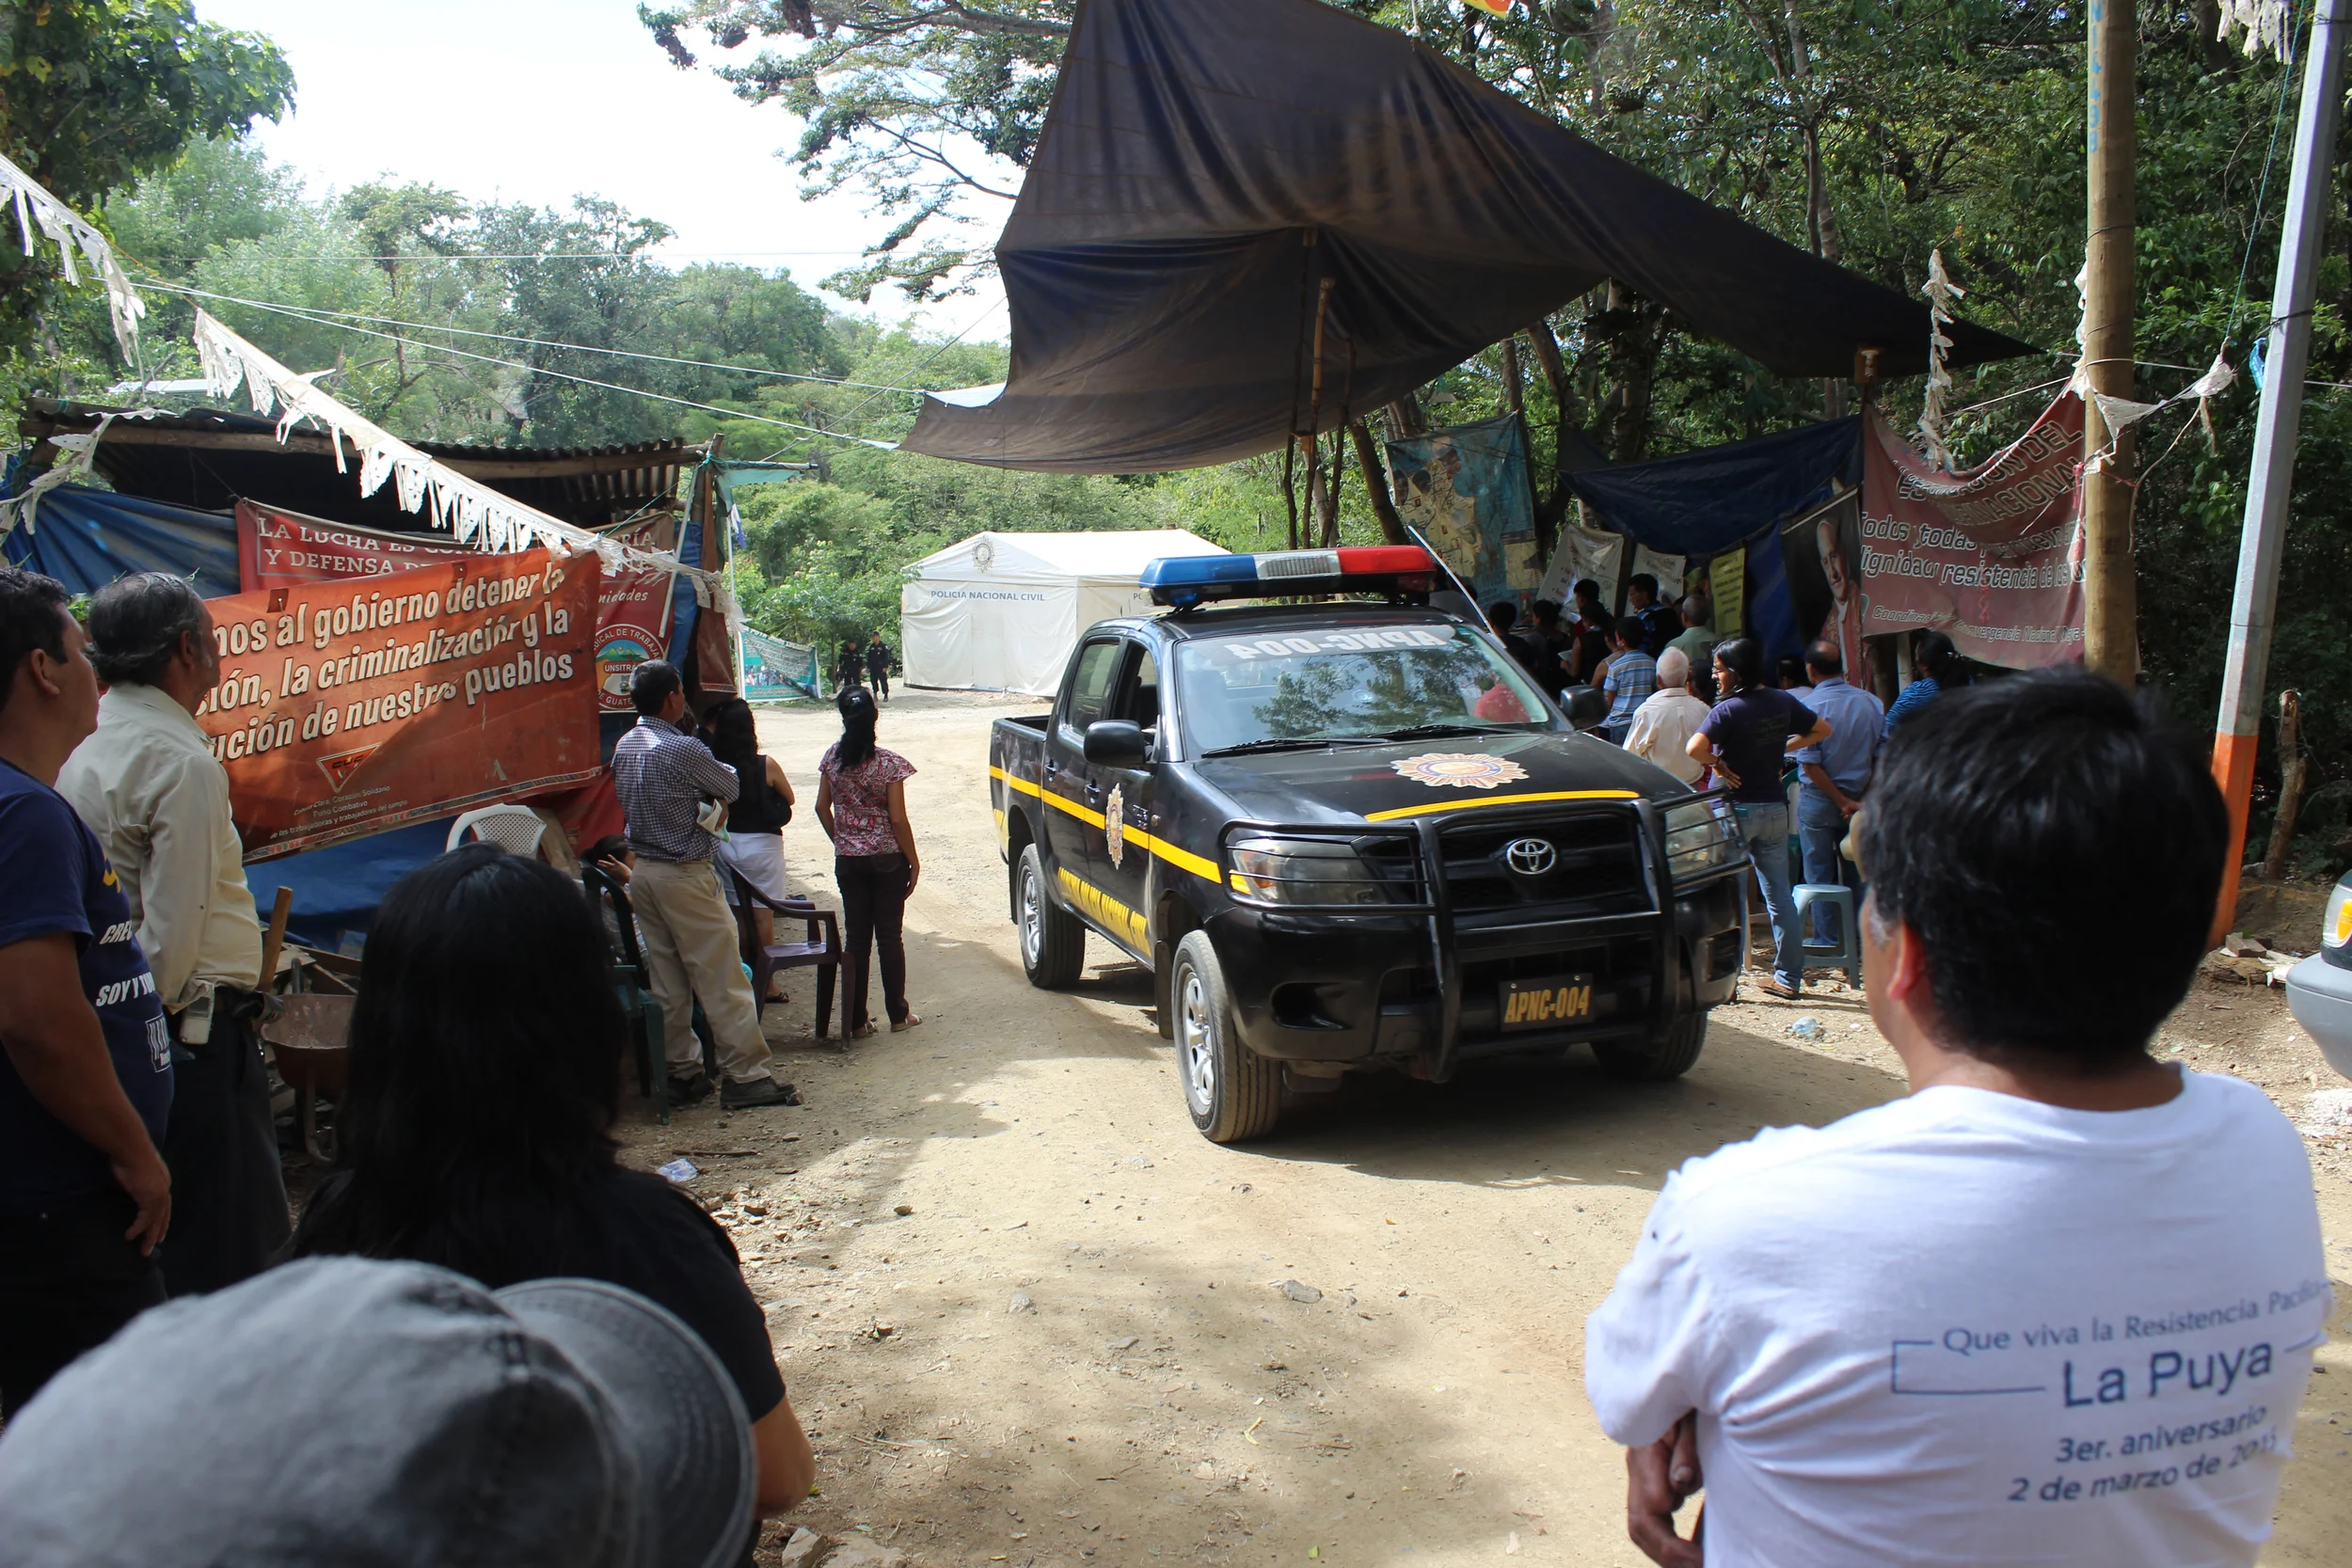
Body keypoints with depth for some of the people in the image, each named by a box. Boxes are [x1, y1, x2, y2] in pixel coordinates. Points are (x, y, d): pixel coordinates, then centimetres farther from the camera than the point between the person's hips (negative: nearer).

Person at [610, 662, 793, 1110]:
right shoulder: (683, 749, -18)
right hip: (686, 877, -8)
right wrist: (722, 770, 17)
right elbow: (730, 787, -4)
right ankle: (745, 1076, 2)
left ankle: (682, 1073, 19)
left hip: (643, 869, 8)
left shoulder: (624, 747, 7)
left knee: (667, 981, 13)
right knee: (721, 979, -2)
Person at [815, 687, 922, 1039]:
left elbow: (822, 808, 4)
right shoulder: (889, 764, -13)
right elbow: (898, 819, -12)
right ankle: (898, 1015, 19)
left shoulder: (833, 757, -3)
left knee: (855, 938, 9)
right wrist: (913, 861, -2)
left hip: (848, 861, 3)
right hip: (887, 860, -3)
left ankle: (855, 1020, 11)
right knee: (890, 937, 9)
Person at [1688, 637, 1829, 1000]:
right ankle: (1789, 976, 13)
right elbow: (1821, 729, 18)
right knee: (1779, 892, 10)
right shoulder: (1783, 703, 4)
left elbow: (1695, 749, -31)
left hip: (1737, 807, -6)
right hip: (1775, 807, 6)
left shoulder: (1728, 710, -16)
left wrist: (1718, 764, -12)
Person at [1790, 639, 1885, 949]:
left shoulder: (1807, 705, -15)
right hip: (1860, 798, 4)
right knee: (1857, 872, 15)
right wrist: (1864, 800, -6)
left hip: (1819, 799, -4)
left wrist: (1844, 802, -11)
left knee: (1820, 874, 7)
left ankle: (1827, 942, 13)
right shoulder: (1871, 702, -2)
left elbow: (1810, 764, -18)